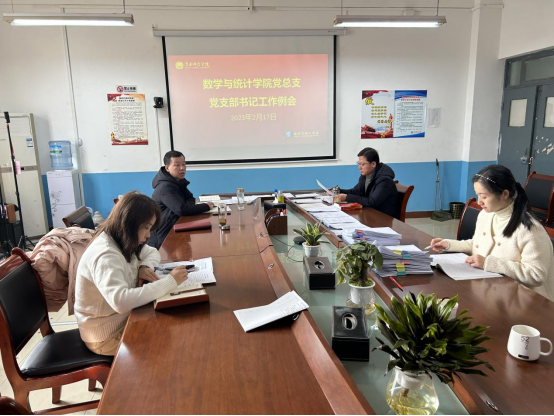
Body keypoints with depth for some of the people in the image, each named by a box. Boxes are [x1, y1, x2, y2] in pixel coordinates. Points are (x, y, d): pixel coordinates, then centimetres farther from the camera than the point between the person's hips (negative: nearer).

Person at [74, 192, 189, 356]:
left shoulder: (123, 242, -2)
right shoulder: (105, 256, -30)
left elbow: (153, 253, 14)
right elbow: (121, 301, -44)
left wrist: (145, 267, -10)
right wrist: (170, 282, -39)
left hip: (123, 319, 8)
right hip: (108, 336, -8)